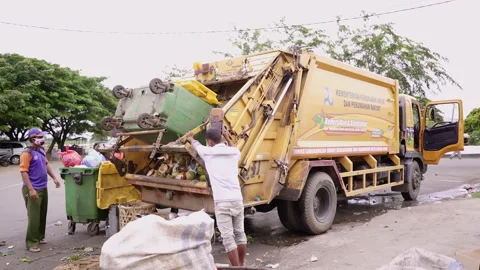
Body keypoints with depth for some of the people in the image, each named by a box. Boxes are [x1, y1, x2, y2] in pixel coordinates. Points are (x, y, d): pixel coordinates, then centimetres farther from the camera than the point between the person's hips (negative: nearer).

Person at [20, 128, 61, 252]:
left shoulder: (41, 150, 9)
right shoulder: (27, 153, -16)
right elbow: (23, 172, -20)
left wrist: (54, 178, 18)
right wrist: (30, 189, -25)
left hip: (43, 188, 8)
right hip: (33, 190, -8)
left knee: (42, 215, 16)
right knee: (34, 217, -4)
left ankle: (40, 237, 29)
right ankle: (32, 243, 4)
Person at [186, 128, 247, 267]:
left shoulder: (208, 152, 2)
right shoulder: (234, 152, 10)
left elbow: (196, 145, 26)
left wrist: (190, 138, 47)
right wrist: (227, 138, 53)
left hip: (222, 202, -5)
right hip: (237, 199, 5)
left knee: (228, 238, -2)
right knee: (240, 233, 19)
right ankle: (241, 265, 32)